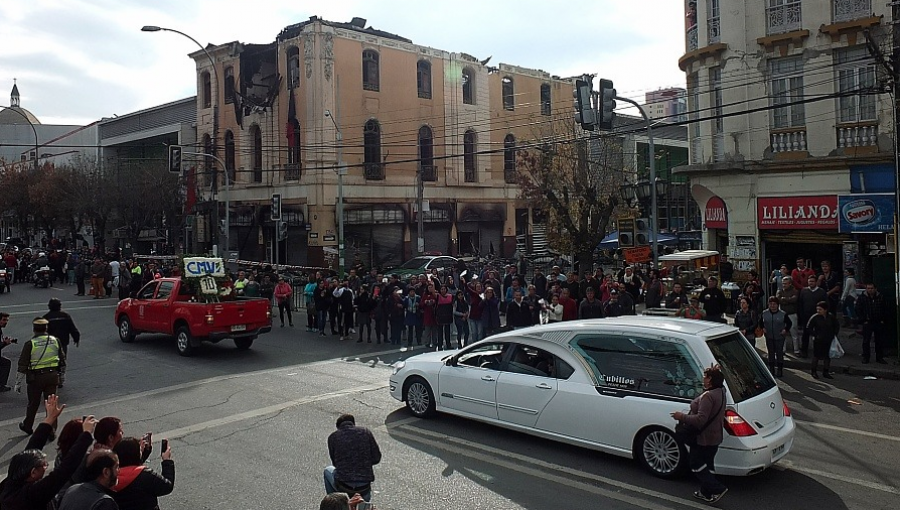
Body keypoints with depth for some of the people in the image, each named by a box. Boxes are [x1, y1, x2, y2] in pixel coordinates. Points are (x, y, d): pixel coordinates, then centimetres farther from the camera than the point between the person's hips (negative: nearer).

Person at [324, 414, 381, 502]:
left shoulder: (333, 437, 0)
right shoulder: (366, 432, 2)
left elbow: (335, 463, 10)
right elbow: (376, 458, 3)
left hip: (343, 486, -3)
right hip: (364, 487, 3)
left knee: (328, 470, 33)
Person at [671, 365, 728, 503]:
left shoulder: (708, 396, -26)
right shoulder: (720, 392, 4)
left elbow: (700, 420, -30)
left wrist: (682, 417, -20)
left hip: (704, 439, -9)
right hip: (713, 437, 9)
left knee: (697, 465, 4)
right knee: (707, 465, 18)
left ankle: (717, 488, 1)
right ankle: (706, 492, 27)